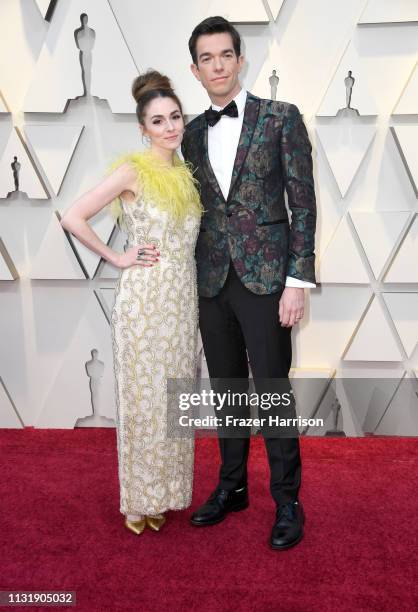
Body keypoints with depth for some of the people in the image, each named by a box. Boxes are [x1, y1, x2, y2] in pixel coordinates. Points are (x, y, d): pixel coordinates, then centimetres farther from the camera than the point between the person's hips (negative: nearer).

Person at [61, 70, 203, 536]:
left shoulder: (184, 173, 11)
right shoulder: (132, 170, -9)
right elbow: (73, 218, -15)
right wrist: (116, 258, -10)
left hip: (182, 298, 6)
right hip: (144, 298, -6)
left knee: (172, 397, 12)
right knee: (142, 398, 4)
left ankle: (162, 493, 29)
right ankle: (138, 499, 23)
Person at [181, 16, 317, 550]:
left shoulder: (281, 118, -2)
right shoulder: (193, 133, 11)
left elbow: (303, 203, -5)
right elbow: (199, 210, 14)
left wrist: (298, 281, -12)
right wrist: (196, 278, 11)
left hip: (266, 278, -4)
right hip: (212, 281, 5)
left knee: (273, 391, 1)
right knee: (226, 390, 13)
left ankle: (287, 501, 18)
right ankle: (232, 487, 30)